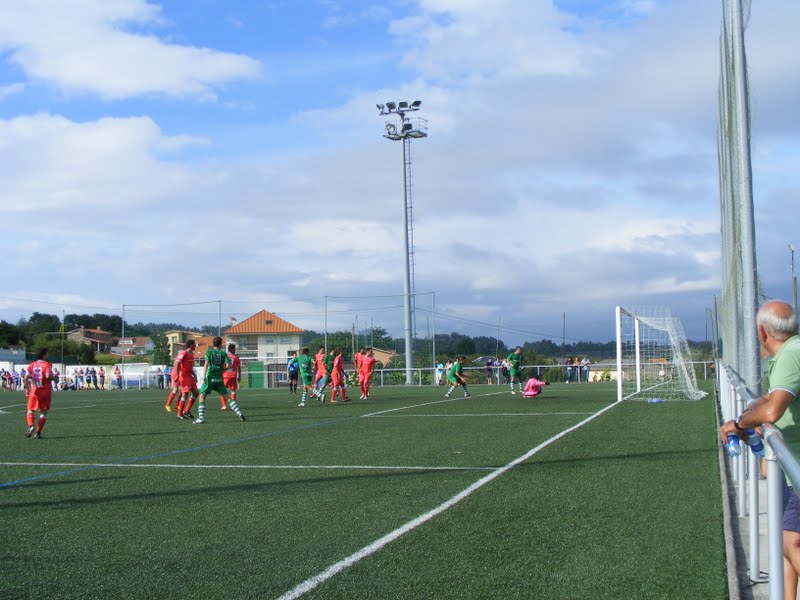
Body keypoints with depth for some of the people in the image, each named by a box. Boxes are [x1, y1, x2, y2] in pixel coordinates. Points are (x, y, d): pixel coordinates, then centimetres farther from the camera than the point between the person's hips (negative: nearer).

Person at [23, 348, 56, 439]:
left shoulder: (32, 365, 7)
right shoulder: (47, 364, -6)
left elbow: (26, 378, 1)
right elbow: (48, 376, -21)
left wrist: (27, 389, 9)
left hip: (34, 390, 2)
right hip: (45, 390, -2)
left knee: (31, 410, 8)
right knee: (43, 412, 8)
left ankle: (31, 426, -19)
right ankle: (38, 432, 3)